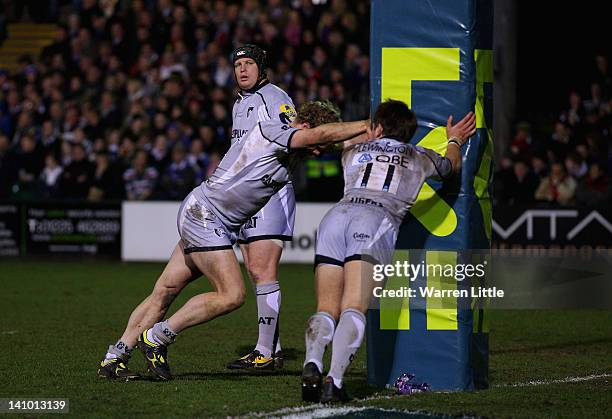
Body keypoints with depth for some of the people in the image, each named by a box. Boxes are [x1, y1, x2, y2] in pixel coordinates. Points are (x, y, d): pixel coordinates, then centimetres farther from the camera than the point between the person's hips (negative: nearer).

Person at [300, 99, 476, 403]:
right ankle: (334, 380, -37)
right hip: (376, 222, -2)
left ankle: (312, 364, -32)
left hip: (336, 216, 2)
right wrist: (454, 141, 72)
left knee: (327, 309, -2)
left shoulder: (354, 151, 33)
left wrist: (370, 136, 81)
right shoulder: (420, 158, 28)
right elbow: (452, 164, 52)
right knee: (353, 309, -15)